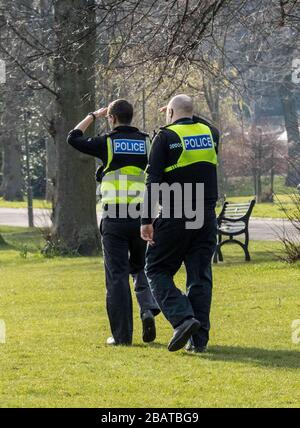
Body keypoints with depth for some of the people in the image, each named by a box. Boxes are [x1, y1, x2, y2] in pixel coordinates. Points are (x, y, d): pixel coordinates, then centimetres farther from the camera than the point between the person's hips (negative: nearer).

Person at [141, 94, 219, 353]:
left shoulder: (166, 137, -6)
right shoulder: (210, 133, 9)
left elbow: (153, 181, -11)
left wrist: (147, 220, -10)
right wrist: (189, 117, 46)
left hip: (175, 218, -4)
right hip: (207, 217, 5)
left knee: (157, 270, 6)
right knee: (200, 276, 7)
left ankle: (183, 318, -15)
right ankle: (199, 339, 2)